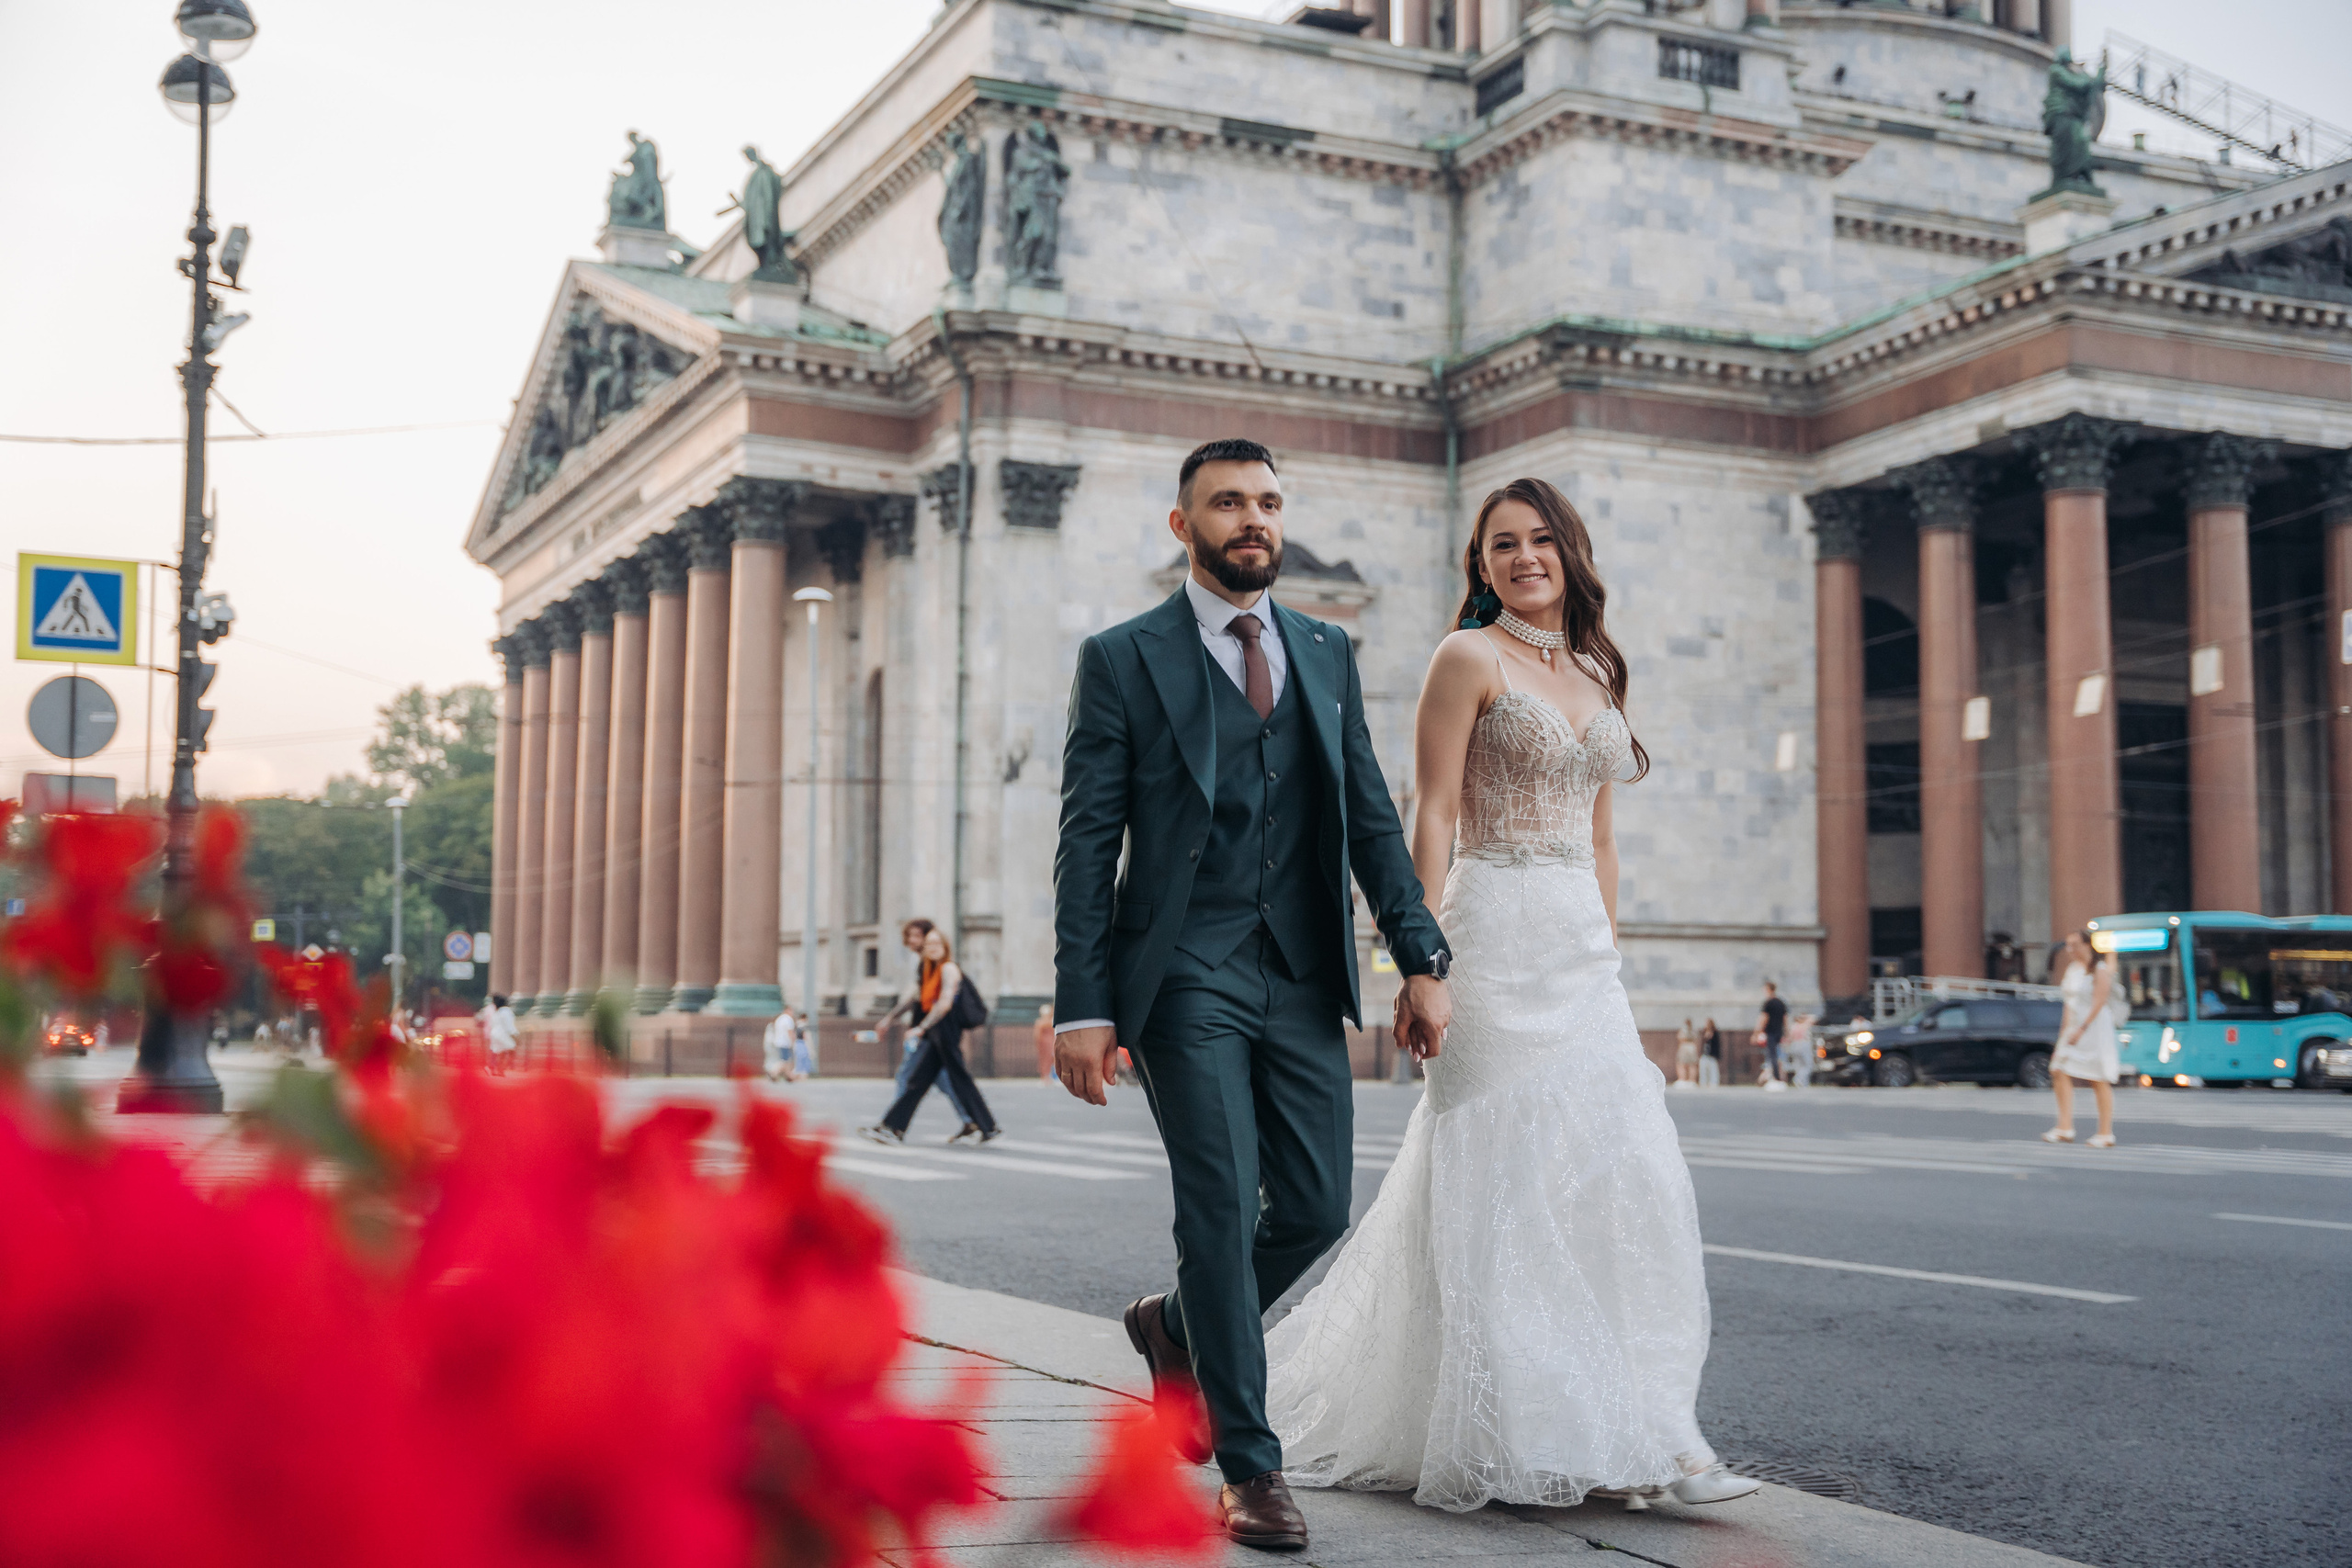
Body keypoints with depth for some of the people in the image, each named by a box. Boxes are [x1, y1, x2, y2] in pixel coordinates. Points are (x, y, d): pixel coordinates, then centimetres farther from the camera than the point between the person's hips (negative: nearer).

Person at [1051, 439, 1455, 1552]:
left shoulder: (1328, 653, 14)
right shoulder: (1123, 658, 1)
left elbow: (1371, 818, 12)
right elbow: (1088, 842, -3)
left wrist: (1422, 959, 2)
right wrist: (1083, 1005, -10)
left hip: (1303, 979, 4)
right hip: (1185, 978, -4)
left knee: (1317, 1208, 3)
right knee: (1221, 1209, -5)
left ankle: (1180, 1328, 33)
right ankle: (1249, 1467, 9)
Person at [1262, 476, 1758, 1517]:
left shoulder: (1596, 675, 17)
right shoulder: (1469, 659, -3)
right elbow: (1434, 817, -8)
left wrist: (1610, 958, 15)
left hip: (1583, 947, 7)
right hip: (1499, 933, -7)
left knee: (1622, 1175, 2)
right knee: (1506, 1174, -5)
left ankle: (1626, 1425, 10)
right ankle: (1507, 1433, 4)